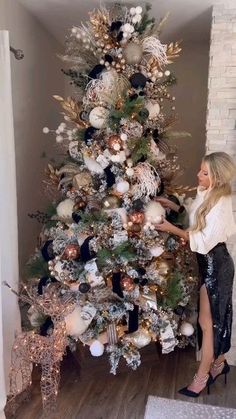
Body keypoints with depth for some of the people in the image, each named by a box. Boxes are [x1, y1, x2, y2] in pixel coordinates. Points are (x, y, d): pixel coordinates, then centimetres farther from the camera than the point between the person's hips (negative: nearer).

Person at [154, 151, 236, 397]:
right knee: (215, 317, 21)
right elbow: (196, 218, 14)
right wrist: (172, 205, 4)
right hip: (207, 261, 9)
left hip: (215, 263, -9)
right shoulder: (205, 194, 3)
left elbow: (203, 241, -25)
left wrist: (172, 229, -22)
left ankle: (202, 377, 21)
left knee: (206, 321, 4)